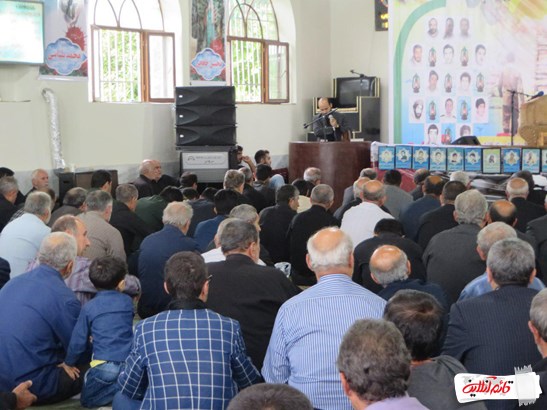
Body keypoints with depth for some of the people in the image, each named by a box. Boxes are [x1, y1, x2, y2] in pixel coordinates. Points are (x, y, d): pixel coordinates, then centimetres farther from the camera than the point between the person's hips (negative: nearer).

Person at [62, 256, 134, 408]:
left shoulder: (89, 308, 0)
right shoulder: (127, 301, 9)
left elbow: (78, 340, 3)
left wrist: (69, 362, 21)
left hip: (105, 365, -3)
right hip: (129, 362, 3)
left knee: (88, 400, 10)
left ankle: (119, 388, -13)